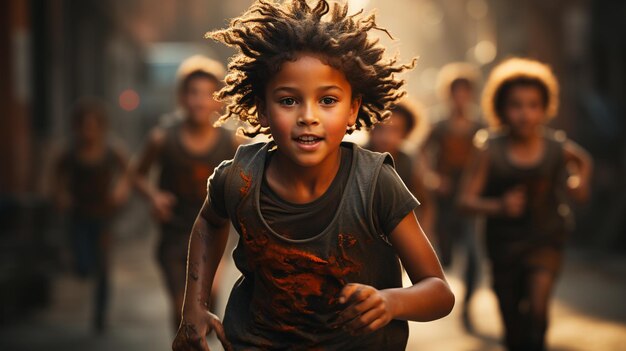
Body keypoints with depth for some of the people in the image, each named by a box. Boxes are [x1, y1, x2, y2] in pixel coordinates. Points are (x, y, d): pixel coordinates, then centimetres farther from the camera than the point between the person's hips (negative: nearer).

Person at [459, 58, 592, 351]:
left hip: (546, 239, 0)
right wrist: (499, 206, -32)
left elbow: (584, 161, 10)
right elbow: (467, 199, -16)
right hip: (504, 242, 0)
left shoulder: (558, 148, -11)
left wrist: (580, 183, -9)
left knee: (537, 309, -23)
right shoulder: (490, 150, -16)